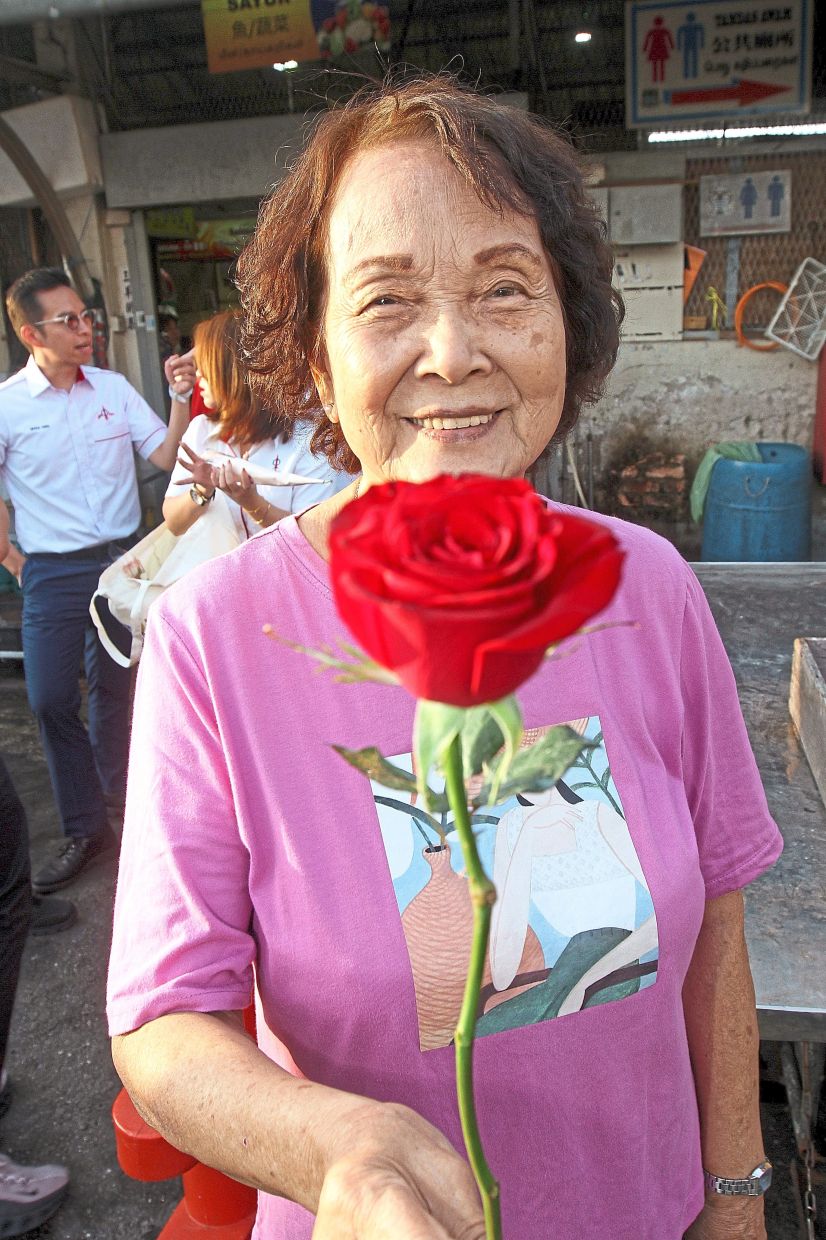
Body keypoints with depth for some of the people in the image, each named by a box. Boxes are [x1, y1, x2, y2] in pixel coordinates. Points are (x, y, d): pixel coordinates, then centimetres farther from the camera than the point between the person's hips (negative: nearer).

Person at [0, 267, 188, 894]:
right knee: (51, 698, -2)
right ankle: (86, 829, 13)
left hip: (122, 558, 2)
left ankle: (113, 784, 40)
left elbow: (165, 456, -3)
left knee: (113, 684, 16)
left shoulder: (114, 388, 2)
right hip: (55, 573, -2)